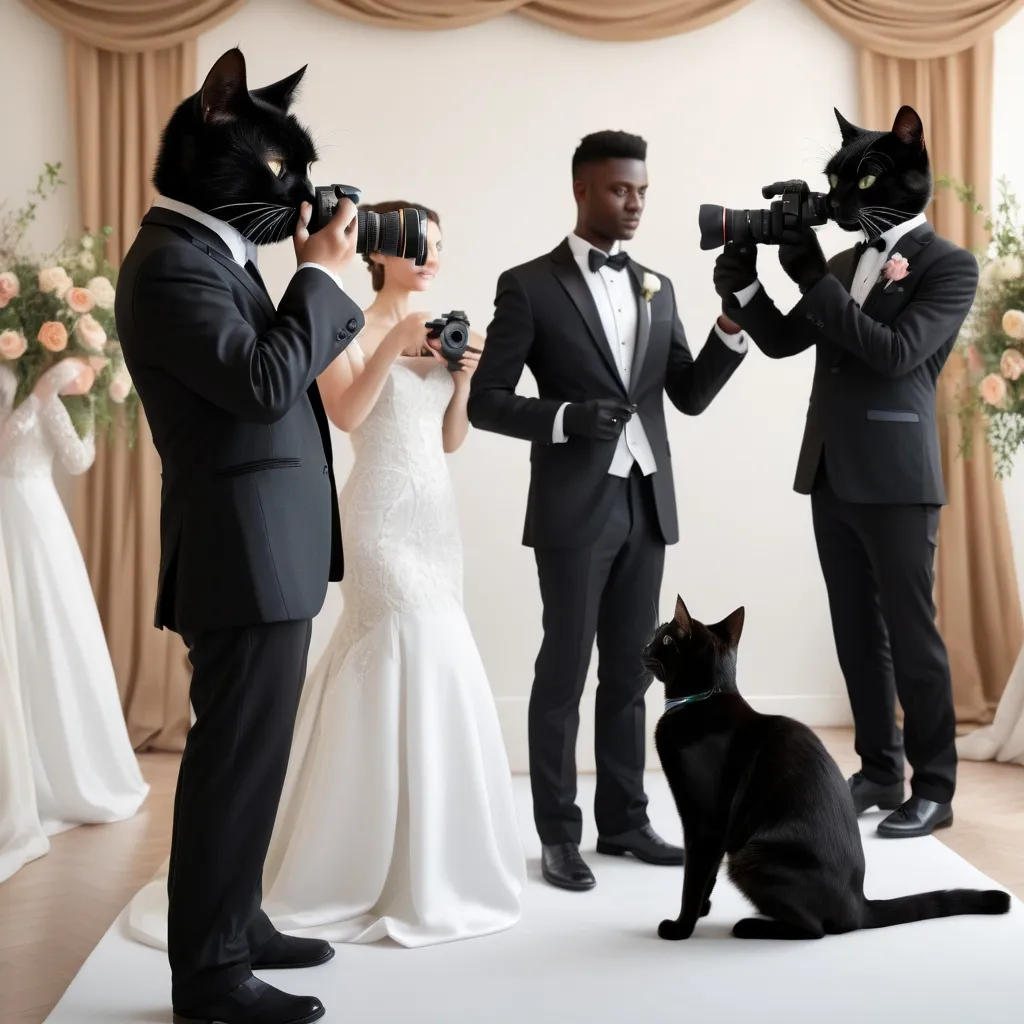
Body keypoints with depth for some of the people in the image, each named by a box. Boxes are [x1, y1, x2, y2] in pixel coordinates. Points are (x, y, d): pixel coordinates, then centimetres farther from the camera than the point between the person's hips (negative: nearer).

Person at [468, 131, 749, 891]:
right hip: (575, 507, -5)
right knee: (564, 673, 2)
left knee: (629, 673, 12)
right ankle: (559, 835, 13)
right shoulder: (529, 286, -5)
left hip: (647, 504, 6)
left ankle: (624, 820, 23)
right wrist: (566, 418, -23)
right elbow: (485, 402, -7)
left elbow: (690, 396, 8)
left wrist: (733, 327, -8)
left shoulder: (657, 288, 12)